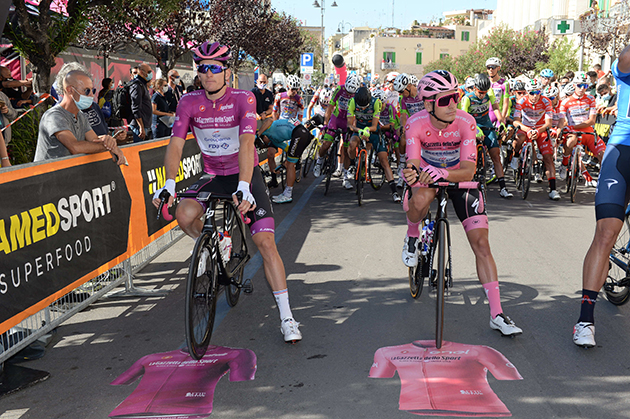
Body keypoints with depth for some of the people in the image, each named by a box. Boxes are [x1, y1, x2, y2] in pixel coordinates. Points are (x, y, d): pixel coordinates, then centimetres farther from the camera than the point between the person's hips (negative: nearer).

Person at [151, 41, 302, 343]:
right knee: (184, 214, -26)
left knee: (265, 241, -14)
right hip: (213, 176, 3)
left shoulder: (243, 99, -17)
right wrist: (169, 183, -30)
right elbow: (176, 144, -14)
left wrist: (243, 187, -42)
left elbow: (246, 143, -29)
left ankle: (286, 317, -9)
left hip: (245, 175, -3)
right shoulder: (189, 102, -7)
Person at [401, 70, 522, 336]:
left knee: (481, 244, -11)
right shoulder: (416, 124, -24)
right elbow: (413, 164, -30)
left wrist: (443, 173, -51)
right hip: (427, 175, 0)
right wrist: (412, 174, -55)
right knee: (421, 200, -38)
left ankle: (497, 314, -5)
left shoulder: (465, 122, -26)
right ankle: (412, 237, -1)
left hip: (459, 178, 0)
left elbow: (468, 170, -31)